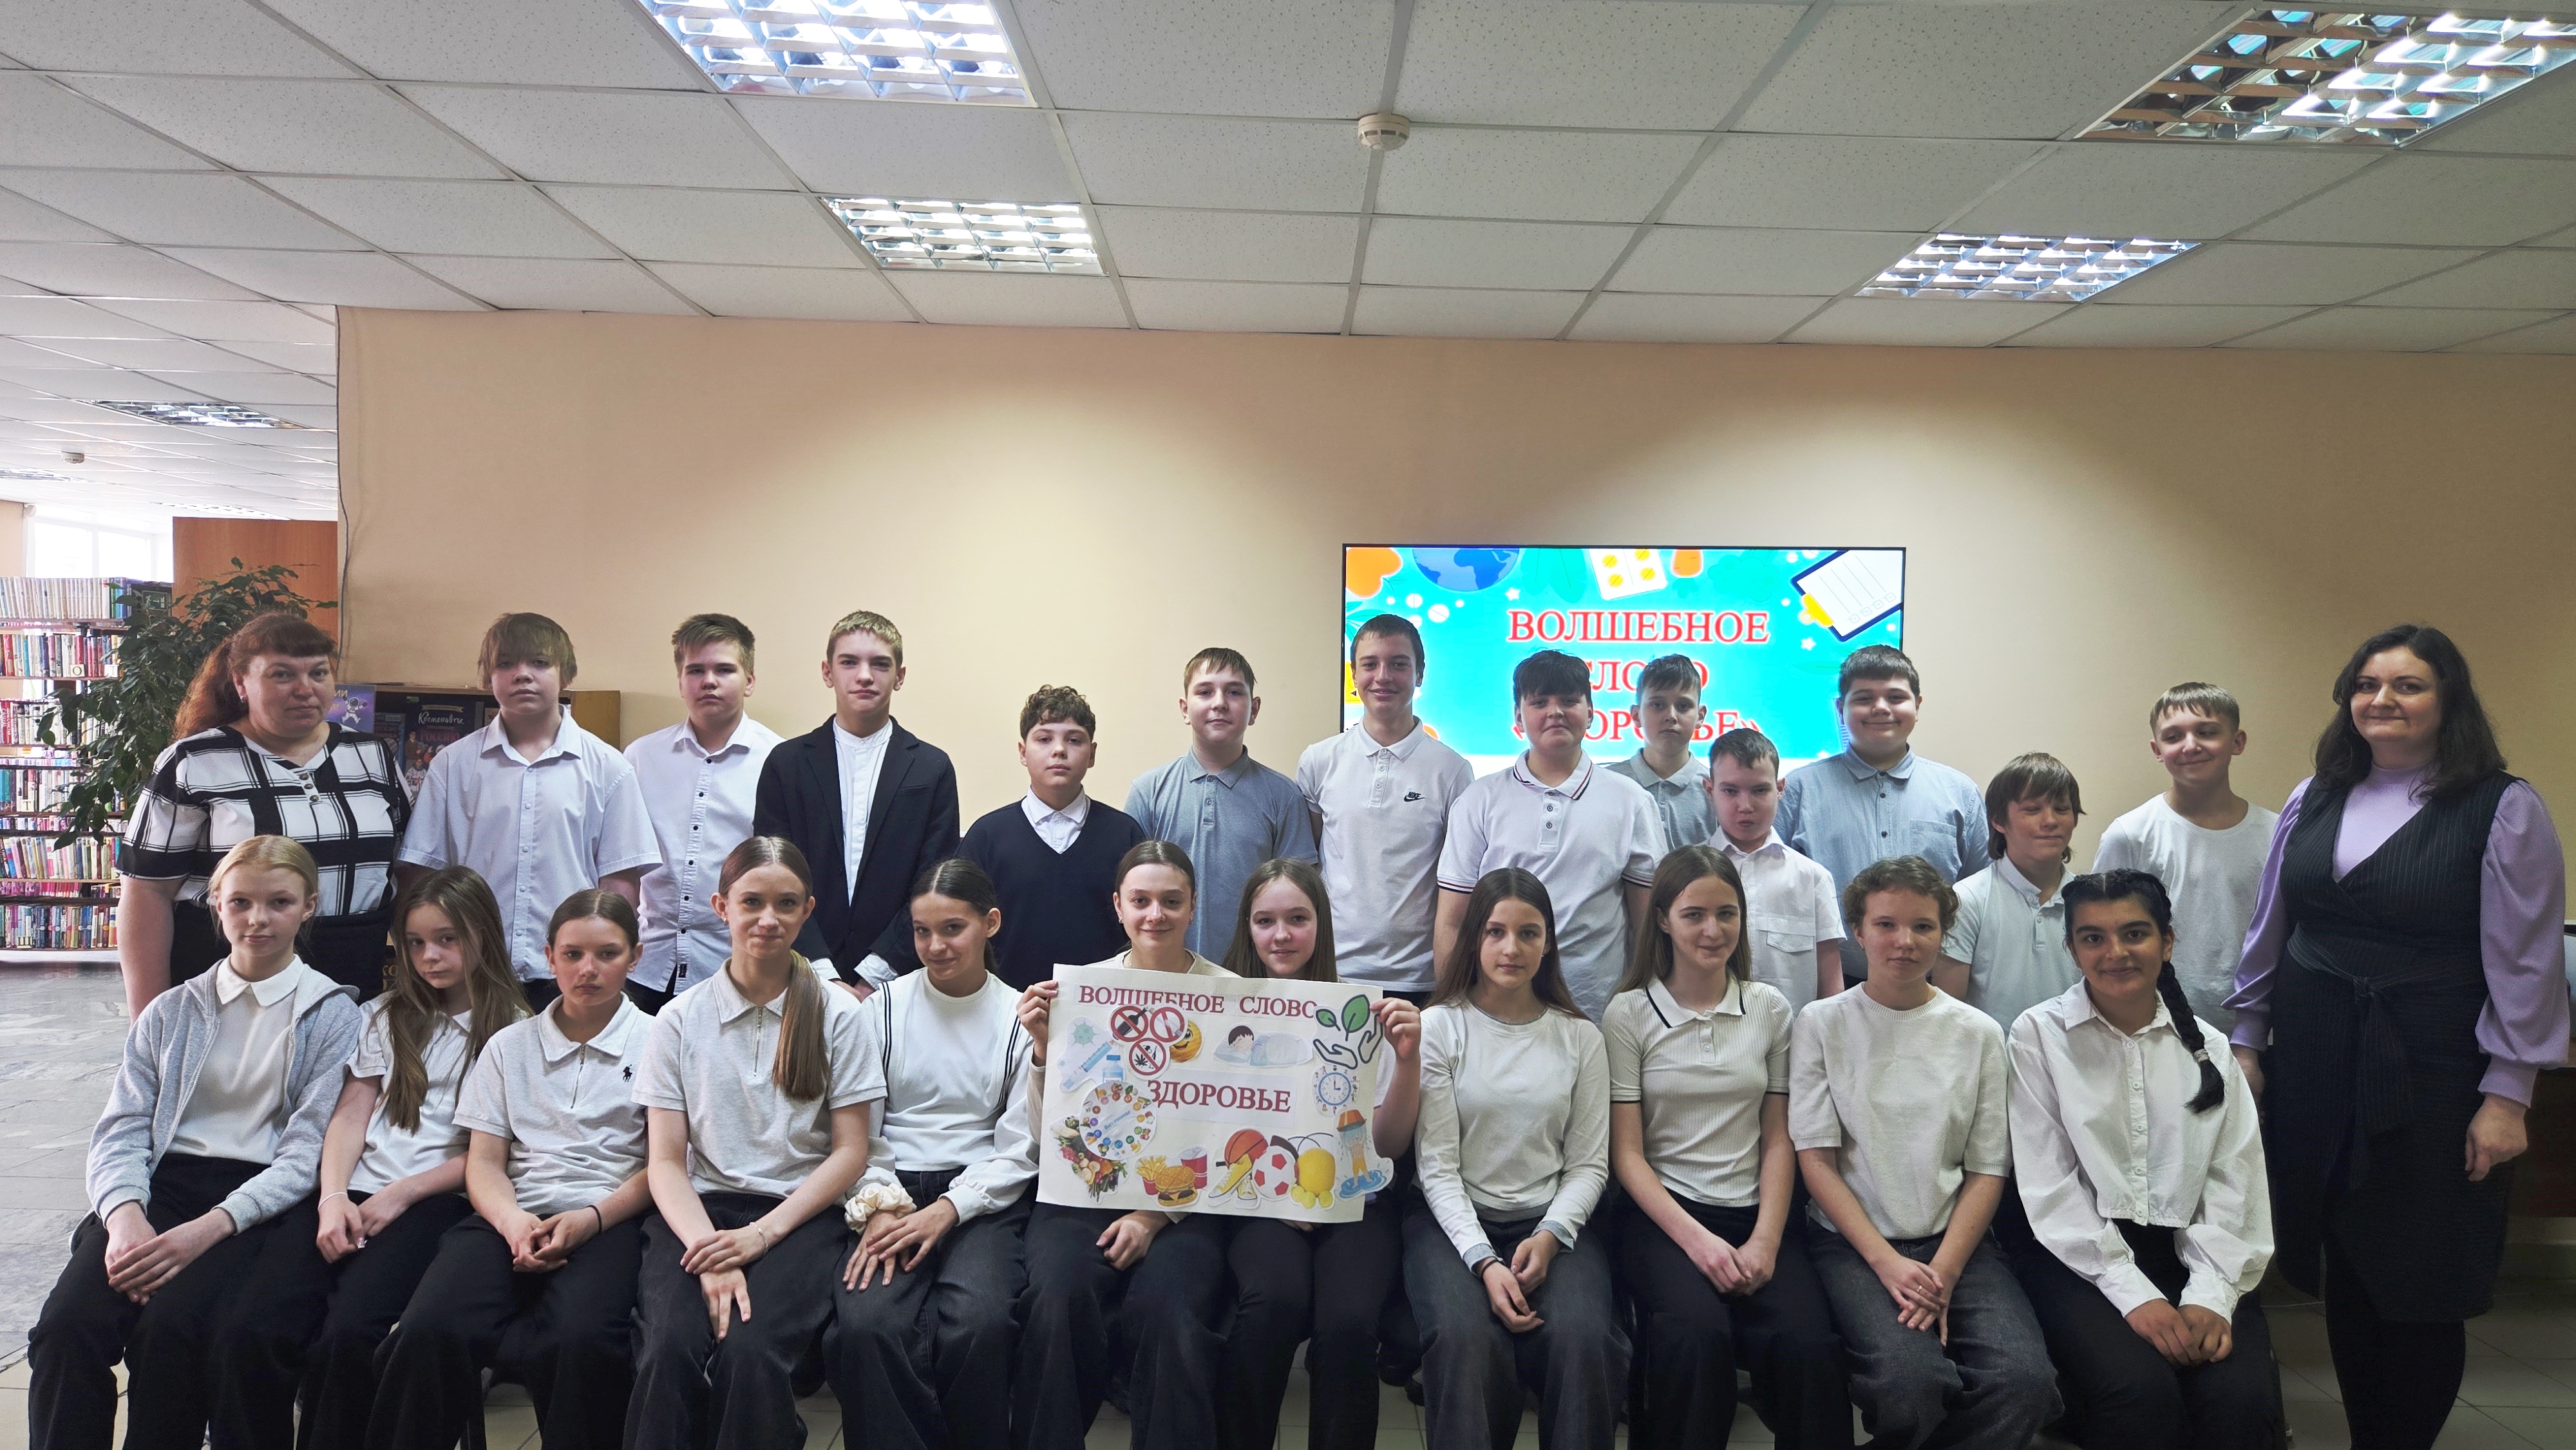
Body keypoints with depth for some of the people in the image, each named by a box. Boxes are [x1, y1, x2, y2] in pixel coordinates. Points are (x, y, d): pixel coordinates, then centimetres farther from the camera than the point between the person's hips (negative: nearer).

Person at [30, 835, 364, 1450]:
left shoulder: (332, 1014, 5)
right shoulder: (171, 1012, 18)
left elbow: (309, 1151, -4)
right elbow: (122, 1129, 9)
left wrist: (209, 1228, -19)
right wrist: (125, 1214, -13)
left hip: (272, 1202, -3)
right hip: (167, 1184, 4)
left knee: (167, 1326, -31)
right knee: (69, 1325, -25)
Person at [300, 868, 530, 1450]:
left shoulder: (511, 1028, 6)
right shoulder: (389, 1015, 21)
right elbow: (351, 1114, 11)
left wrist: (402, 1195, -10)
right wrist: (333, 1197, -6)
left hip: (439, 1200, -4)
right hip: (358, 1193, 4)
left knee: (348, 1333, -29)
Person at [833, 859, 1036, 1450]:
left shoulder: (1019, 1018, 6)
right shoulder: (883, 1009, 10)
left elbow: (1017, 1151, 2)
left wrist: (946, 1212, -13)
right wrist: (878, 1205, -12)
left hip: (982, 1196, -1)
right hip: (893, 1188, 1)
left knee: (978, 1323, -31)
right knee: (867, 1323, -29)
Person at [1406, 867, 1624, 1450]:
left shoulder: (1579, 1036, 9)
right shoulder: (1440, 1026, 1)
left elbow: (1589, 1163, 7)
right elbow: (1437, 1167, -4)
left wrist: (1550, 1237, -12)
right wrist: (1484, 1262, -17)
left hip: (1551, 1223, 2)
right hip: (1455, 1223, -2)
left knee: (1583, 1337, -29)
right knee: (1469, 1339, -33)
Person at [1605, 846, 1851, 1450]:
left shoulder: (1770, 1009, 10)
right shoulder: (1629, 1014, 1)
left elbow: (1778, 1139, 8)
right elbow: (1627, 1154, -1)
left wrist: (1766, 1241, -7)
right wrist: (1696, 1239, -13)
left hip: (1756, 1214, 3)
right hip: (1663, 1217, -2)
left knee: (1809, 1345, -27)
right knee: (1698, 1334, -33)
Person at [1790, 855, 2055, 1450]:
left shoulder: (1978, 1033, 9)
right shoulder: (1822, 1025, 2)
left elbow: (1986, 1170, 6)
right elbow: (1816, 1160, -2)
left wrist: (1944, 1272, -9)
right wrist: (1888, 1264, -13)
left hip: (1956, 1243, 3)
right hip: (1853, 1244, -2)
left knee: (2025, 1379, -25)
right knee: (1912, 1378, -30)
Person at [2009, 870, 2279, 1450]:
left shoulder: (2206, 1045, 11)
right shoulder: (2039, 1034, 0)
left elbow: (2235, 1183, 3)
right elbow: (2048, 1186, -5)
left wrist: (2211, 1293, -13)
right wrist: (2133, 1293, -15)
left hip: (2188, 1252, 3)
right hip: (2079, 1254, -3)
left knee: (2241, 1398, -25)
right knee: (2141, 1390, -30)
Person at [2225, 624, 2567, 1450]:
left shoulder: (2503, 810, -5)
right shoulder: (2314, 799, 8)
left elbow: (2525, 963, -8)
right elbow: (2269, 931, 13)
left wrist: (2506, 1095, -11)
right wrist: (2247, 1040, 11)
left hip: (2428, 1072, -4)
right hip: (2313, 1064, 4)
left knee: (2420, 1286, 3)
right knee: (2343, 1269, 11)